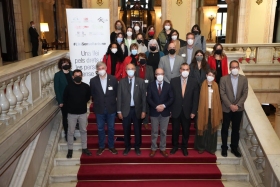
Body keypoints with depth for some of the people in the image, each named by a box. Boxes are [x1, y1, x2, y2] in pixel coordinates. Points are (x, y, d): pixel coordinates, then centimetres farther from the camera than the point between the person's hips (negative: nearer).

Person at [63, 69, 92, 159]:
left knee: (83, 131, 12)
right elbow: (65, 99, 4)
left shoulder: (86, 87, -7)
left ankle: (84, 148, 26)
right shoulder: (68, 87, -10)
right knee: (70, 132, 7)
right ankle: (70, 150, 20)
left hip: (83, 113, 1)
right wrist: (70, 106, 10)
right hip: (71, 113, -1)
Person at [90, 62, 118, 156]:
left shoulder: (113, 79, -7)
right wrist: (97, 102, 6)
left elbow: (116, 93, 2)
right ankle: (101, 146, 28)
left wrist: (112, 102, 4)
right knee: (100, 129, 12)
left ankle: (111, 146, 28)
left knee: (111, 128, 12)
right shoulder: (93, 80, -6)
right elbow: (92, 94, 4)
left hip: (111, 108, 0)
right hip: (99, 109, 0)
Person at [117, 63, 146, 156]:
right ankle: (127, 147, 28)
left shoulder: (141, 81, 0)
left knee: (137, 130, 10)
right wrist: (119, 111, -2)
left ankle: (137, 147, 28)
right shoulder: (122, 82, 0)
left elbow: (143, 97, -1)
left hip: (137, 110, 0)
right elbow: (119, 97, 1)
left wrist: (143, 110, -4)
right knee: (126, 130, 10)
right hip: (126, 110, 0)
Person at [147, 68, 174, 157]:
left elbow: (171, 98, -1)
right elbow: (149, 98, -5)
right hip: (154, 112, -1)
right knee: (154, 132, 8)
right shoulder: (151, 85, 0)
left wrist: (164, 105, -16)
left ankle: (163, 149, 21)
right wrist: (156, 106, -17)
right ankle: (153, 148, 20)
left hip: (165, 112, 1)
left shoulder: (168, 85, 3)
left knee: (163, 132, 9)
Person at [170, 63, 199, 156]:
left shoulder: (194, 82, -2)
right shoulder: (173, 81, -4)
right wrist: (170, 110, -5)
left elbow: (195, 98, -1)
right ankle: (175, 146, 32)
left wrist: (193, 111, -5)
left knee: (186, 130, 13)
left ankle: (184, 147, 32)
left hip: (187, 111, 1)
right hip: (176, 110, 0)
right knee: (175, 130, 12)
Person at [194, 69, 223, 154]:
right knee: (203, 128, 5)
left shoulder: (215, 85, 3)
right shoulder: (203, 85, -4)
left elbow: (217, 99, 4)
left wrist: (218, 111, 1)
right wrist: (201, 110, -10)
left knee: (212, 129, 9)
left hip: (213, 110, 2)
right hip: (204, 109, -2)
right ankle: (201, 147, 18)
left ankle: (211, 148, 21)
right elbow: (201, 98, -5)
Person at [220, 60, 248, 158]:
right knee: (225, 129, 8)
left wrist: (237, 105, -12)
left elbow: (245, 93, -2)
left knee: (236, 129, 11)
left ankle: (234, 148, 23)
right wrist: (230, 105, -15)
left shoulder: (244, 79, 1)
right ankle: (224, 148, 20)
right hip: (226, 108, -2)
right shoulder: (224, 79, -5)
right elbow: (222, 94, -9)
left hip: (239, 108, 2)